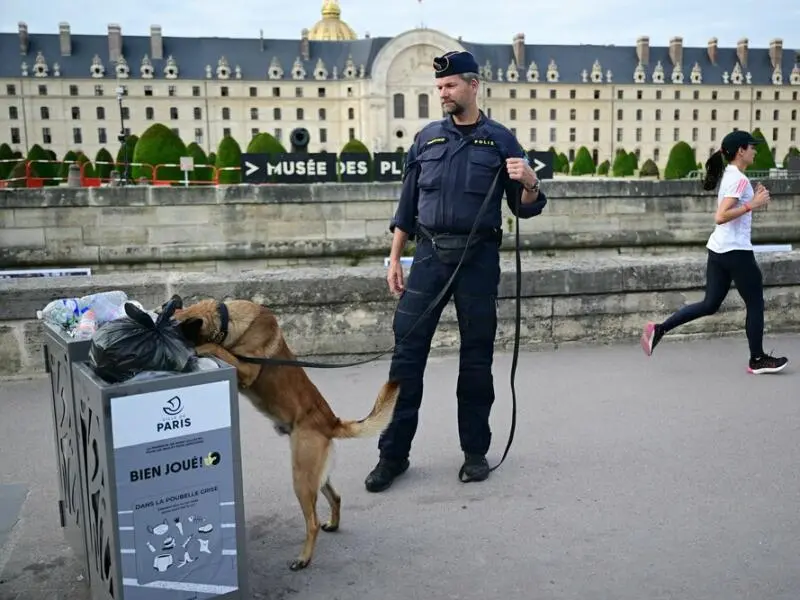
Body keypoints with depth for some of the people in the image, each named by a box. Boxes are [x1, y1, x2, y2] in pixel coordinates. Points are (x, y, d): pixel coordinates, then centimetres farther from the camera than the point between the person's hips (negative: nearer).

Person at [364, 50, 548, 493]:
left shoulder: (499, 139, 5)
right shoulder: (426, 138, 11)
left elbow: (525, 208, 5)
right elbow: (407, 205, 13)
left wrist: (530, 184, -17)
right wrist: (394, 258, 7)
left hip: (479, 257, -1)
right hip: (429, 255, 2)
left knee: (477, 356, 6)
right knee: (407, 351, -3)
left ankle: (475, 452, 19)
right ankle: (393, 453, 7)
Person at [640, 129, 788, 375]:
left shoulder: (729, 175, 14)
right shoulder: (739, 179, -15)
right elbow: (721, 217, -25)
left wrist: (754, 199, 11)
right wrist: (752, 205, -23)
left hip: (719, 250, 9)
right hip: (736, 252, -9)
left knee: (710, 304, 11)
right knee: (755, 304, 6)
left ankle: (659, 329, 4)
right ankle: (757, 360, 17)